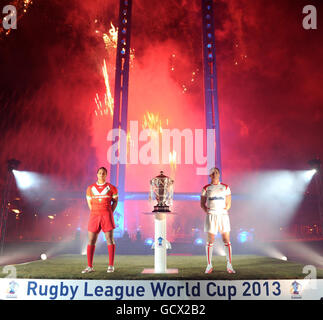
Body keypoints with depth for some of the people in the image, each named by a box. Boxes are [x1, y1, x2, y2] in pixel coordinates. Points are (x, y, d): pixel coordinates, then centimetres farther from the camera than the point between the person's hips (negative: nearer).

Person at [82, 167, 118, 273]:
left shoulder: (111, 188, 4)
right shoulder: (90, 188, 9)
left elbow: (115, 201, 11)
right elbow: (89, 202, 16)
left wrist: (110, 213, 2)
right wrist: (94, 213, 9)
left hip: (106, 215, -2)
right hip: (94, 216, 2)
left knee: (110, 240, -2)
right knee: (91, 241, 1)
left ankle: (111, 266, 6)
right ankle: (89, 266, 10)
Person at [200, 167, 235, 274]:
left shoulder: (225, 187, 8)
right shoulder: (206, 188, 7)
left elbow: (228, 204, 10)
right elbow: (202, 204, 10)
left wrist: (223, 211, -1)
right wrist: (207, 212, -3)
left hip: (223, 215, 1)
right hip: (211, 216, -1)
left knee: (227, 240, -1)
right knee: (210, 241, 2)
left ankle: (229, 266, 10)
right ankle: (209, 266, 13)